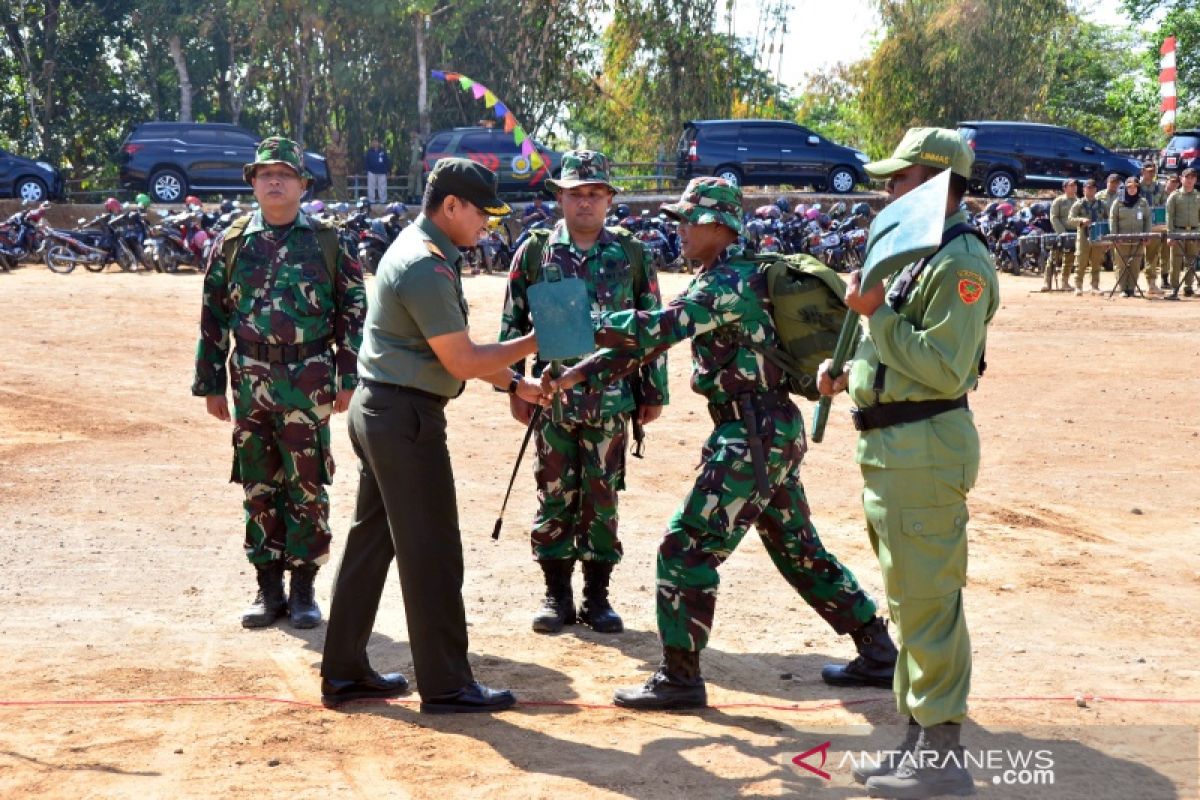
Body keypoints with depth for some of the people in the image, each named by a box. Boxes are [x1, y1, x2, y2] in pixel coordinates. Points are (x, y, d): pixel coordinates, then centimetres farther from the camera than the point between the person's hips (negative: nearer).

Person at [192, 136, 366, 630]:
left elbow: (353, 311, 3)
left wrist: (348, 377, -2)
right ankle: (268, 588, 17)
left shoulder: (327, 244, 3)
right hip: (251, 381, 2)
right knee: (258, 486, 7)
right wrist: (210, 383, 7)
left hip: (309, 381, -2)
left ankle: (304, 589, 11)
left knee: (307, 486, 1)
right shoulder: (232, 244, 7)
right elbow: (213, 316, 10)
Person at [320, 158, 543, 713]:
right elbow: (462, 363, -19)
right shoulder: (427, 268, -19)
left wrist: (513, 383, 13)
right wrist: (536, 341, -12)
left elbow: (452, 349, 17)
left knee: (371, 540, 15)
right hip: (406, 417, -10)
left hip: (377, 411, 10)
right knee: (431, 552, -2)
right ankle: (445, 685, 6)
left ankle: (344, 672, 22)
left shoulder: (415, 250, 13)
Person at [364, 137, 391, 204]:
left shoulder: (383, 151, 4)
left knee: (382, 188, 3)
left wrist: (389, 171, 4)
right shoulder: (369, 152, 2)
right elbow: (365, 161, 4)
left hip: (382, 173, 0)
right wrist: (365, 169, -6)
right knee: (371, 187, 2)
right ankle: (371, 201, 9)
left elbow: (387, 161, 6)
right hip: (372, 172, 0)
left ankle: (383, 201, 11)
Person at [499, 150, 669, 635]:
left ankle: (597, 595, 16)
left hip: (611, 399, 0)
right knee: (554, 497, 5)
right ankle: (557, 595, 16)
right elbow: (513, 324, 6)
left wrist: (654, 392, 6)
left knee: (602, 499, 5)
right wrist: (515, 388, 2)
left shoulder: (632, 256, 4)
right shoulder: (534, 252, 3)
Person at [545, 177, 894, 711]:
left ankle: (680, 677, -1)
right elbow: (652, 342, 12)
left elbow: (656, 331, -29)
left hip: (753, 436, -10)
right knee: (798, 550, 18)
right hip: (776, 431, 10)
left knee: (686, 548, -7)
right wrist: (575, 376, 5)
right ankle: (877, 652, 26)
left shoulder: (730, 282, -16)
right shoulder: (719, 281, 14)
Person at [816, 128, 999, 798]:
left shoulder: (960, 262, -16)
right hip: (892, 446, 11)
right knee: (910, 599, 16)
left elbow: (947, 369, -24)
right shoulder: (913, 252, 15)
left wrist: (876, 314, -19)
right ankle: (920, 739, 26)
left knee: (926, 603, -6)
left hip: (926, 452, -11)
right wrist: (851, 371, 7)